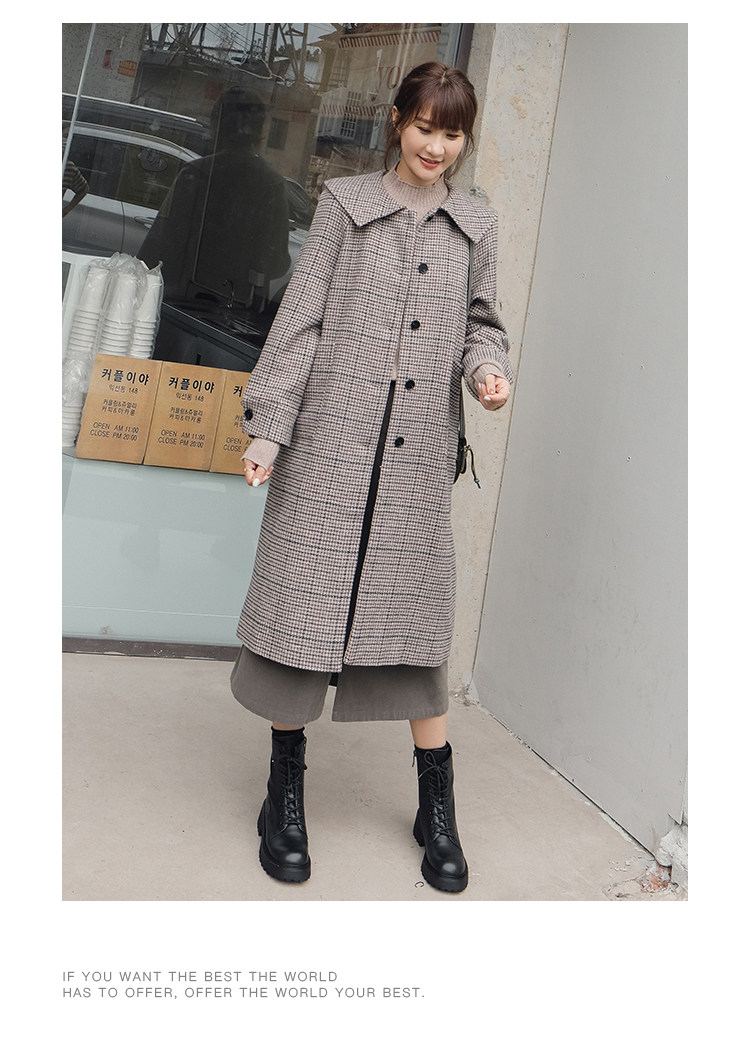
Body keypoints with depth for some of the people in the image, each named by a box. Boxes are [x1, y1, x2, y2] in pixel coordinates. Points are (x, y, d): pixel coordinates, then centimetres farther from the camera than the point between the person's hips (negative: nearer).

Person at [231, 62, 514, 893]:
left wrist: (488, 369, -4)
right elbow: (300, 318, 1)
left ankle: (437, 809, 19)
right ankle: (285, 798, 18)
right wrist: (268, 425, -6)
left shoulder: (476, 227, 13)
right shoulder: (345, 203, 5)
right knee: (306, 602, 1)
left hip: (419, 450, 2)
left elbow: (480, 323, 19)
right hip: (331, 437, -2)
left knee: (417, 617, 5)